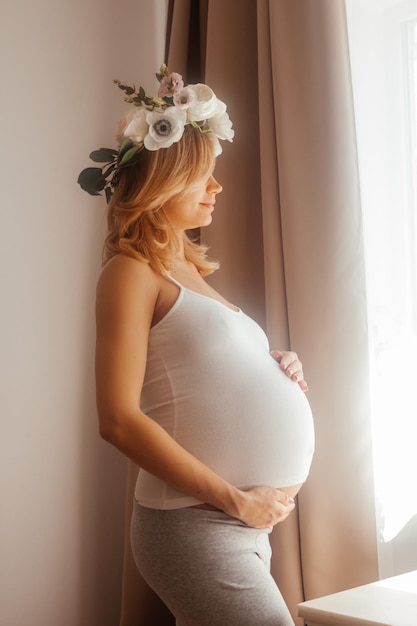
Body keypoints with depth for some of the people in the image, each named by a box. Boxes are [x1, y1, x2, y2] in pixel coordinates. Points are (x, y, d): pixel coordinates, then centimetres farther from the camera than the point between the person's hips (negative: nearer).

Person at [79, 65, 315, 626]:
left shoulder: (190, 270, 17)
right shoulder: (131, 270, -7)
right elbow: (120, 420, -16)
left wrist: (277, 373, 5)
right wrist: (236, 500, -15)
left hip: (246, 527, 8)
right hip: (194, 528, -8)